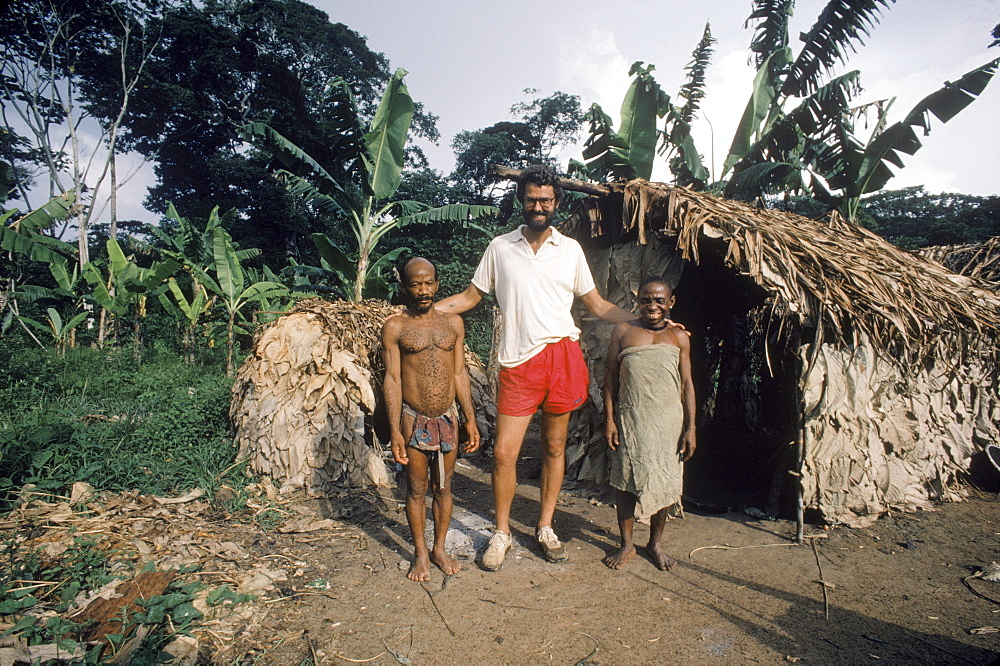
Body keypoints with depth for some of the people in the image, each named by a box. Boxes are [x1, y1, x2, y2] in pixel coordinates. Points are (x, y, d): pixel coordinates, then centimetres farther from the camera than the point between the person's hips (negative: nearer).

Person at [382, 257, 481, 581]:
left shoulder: (453, 323, 5)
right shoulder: (395, 327, -4)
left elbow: (460, 374, 8)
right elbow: (392, 379, -6)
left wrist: (470, 419, 6)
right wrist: (395, 431, -10)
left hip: (448, 419, 3)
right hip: (413, 420, -2)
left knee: (444, 487, 13)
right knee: (416, 489, 11)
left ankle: (440, 548, 31)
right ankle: (420, 552, 29)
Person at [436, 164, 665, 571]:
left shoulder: (570, 249, 7)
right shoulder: (500, 247, 6)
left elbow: (597, 305, 11)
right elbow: (470, 297, 10)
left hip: (563, 355, 1)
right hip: (518, 362, -1)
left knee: (554, 447, 11)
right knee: (503, 453, -1)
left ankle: (545, 527, 29)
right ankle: (502, 533, 20)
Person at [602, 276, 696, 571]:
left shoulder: (679, 337, 4)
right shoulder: (623, 332, 1)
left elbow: (687, 384, 5)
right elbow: (611, 378, 2)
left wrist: (690, 428, 0)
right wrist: (609, 420, -3)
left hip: (669, 422, 1)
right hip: (630, 420, -1)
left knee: (664, 482, 9)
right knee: (626, 481, 6)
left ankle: (655, 543, 30)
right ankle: (626, 545, 24)